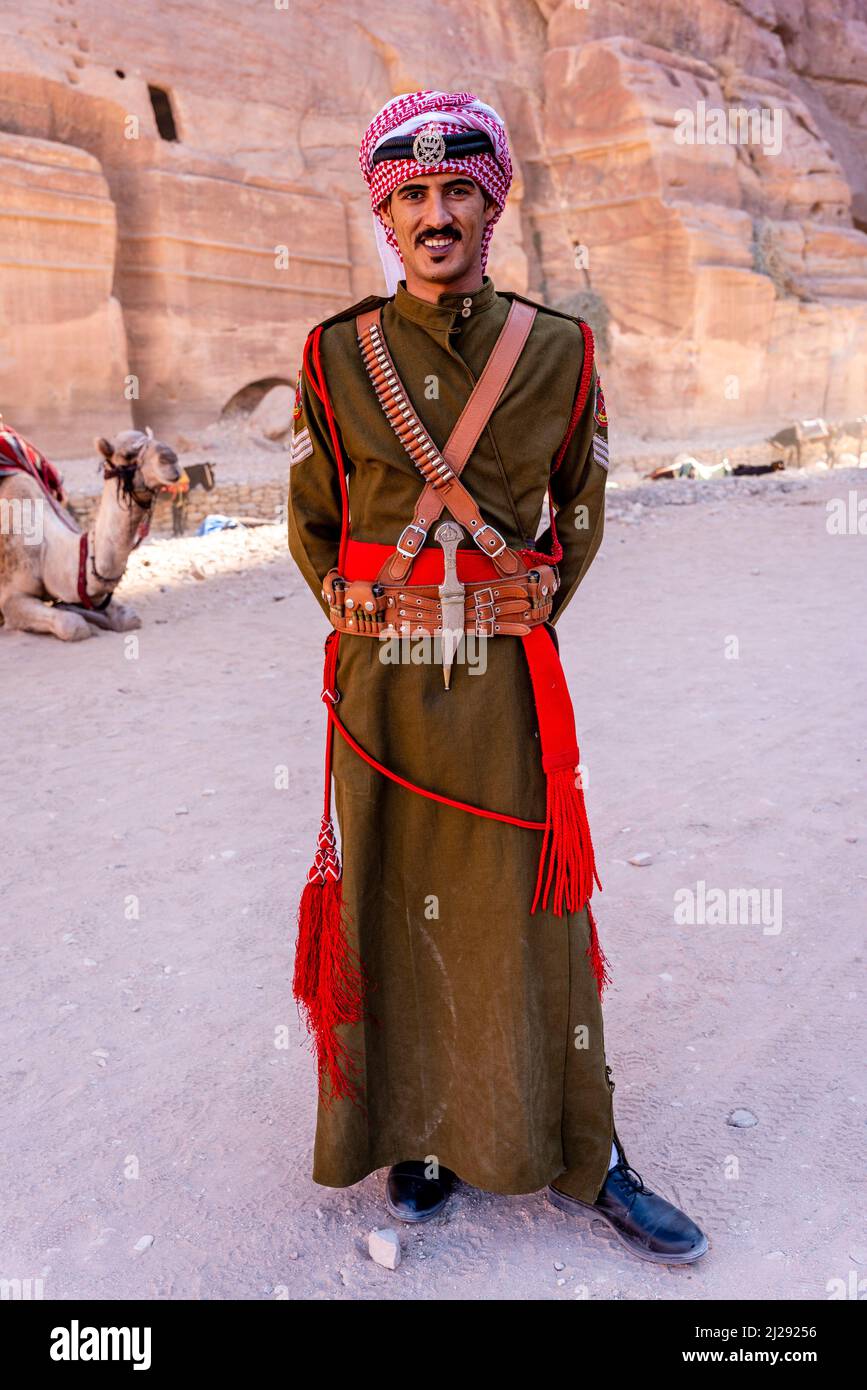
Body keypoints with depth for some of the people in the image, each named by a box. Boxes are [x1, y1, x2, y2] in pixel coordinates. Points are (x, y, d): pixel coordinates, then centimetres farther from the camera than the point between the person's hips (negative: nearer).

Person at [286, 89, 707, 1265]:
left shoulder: (557, 349, 5)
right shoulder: (337, 353, 5)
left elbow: (581, 508, 14)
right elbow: (309, 516, 13)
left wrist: (544, 595, 1)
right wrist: (351, 604, 1)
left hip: (507, 681, 0)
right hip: (381, 681, 1)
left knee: (533, 906, 6)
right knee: (394, 897, 8)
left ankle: (581, 1158, 25)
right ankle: (415, 1127, 31)